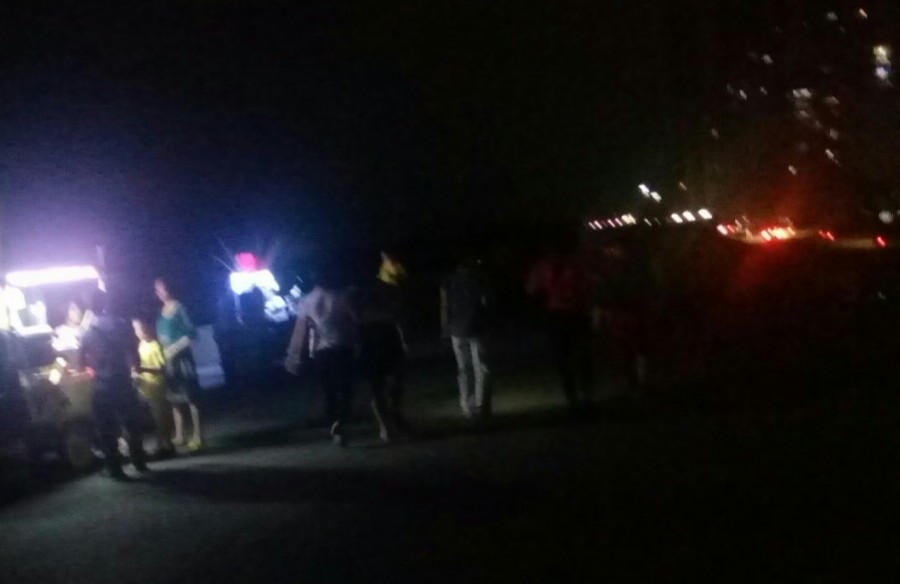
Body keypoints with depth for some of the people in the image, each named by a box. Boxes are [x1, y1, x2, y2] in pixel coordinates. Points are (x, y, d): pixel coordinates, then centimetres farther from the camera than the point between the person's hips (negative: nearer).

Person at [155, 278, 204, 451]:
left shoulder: (179, 308, -9)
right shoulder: (161, 312, 11)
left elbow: (191, 333, -14)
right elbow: (160, 336, 17)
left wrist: (174, 348, -16)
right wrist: (163, 350, -1)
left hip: (181, 357, -7)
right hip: (167, 359, 7)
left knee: (190, 397, -7)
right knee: (175, 398, 13)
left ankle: (197, 436, -6)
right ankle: (179, 435, 22)